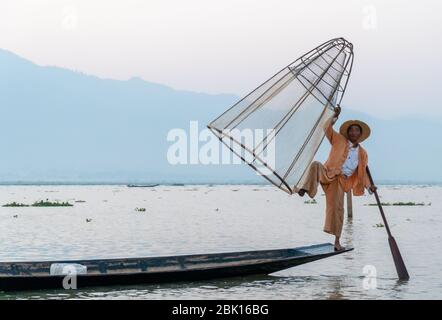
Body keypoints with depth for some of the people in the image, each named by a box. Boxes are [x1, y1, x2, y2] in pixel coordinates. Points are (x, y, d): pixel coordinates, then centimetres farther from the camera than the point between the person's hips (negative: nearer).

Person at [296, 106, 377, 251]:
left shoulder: (362, 153, 15)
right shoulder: (339, 141, 8)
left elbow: (362, 172, 20)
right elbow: (327, 129, -4)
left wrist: (369, 186, 8)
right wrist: (335, 117, -14)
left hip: (340, 181, 2)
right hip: (328, 173, -2)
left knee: (337, 208, -5)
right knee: (315, 165, -35)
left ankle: (337, 240, 4)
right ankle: (306, 189, -45)